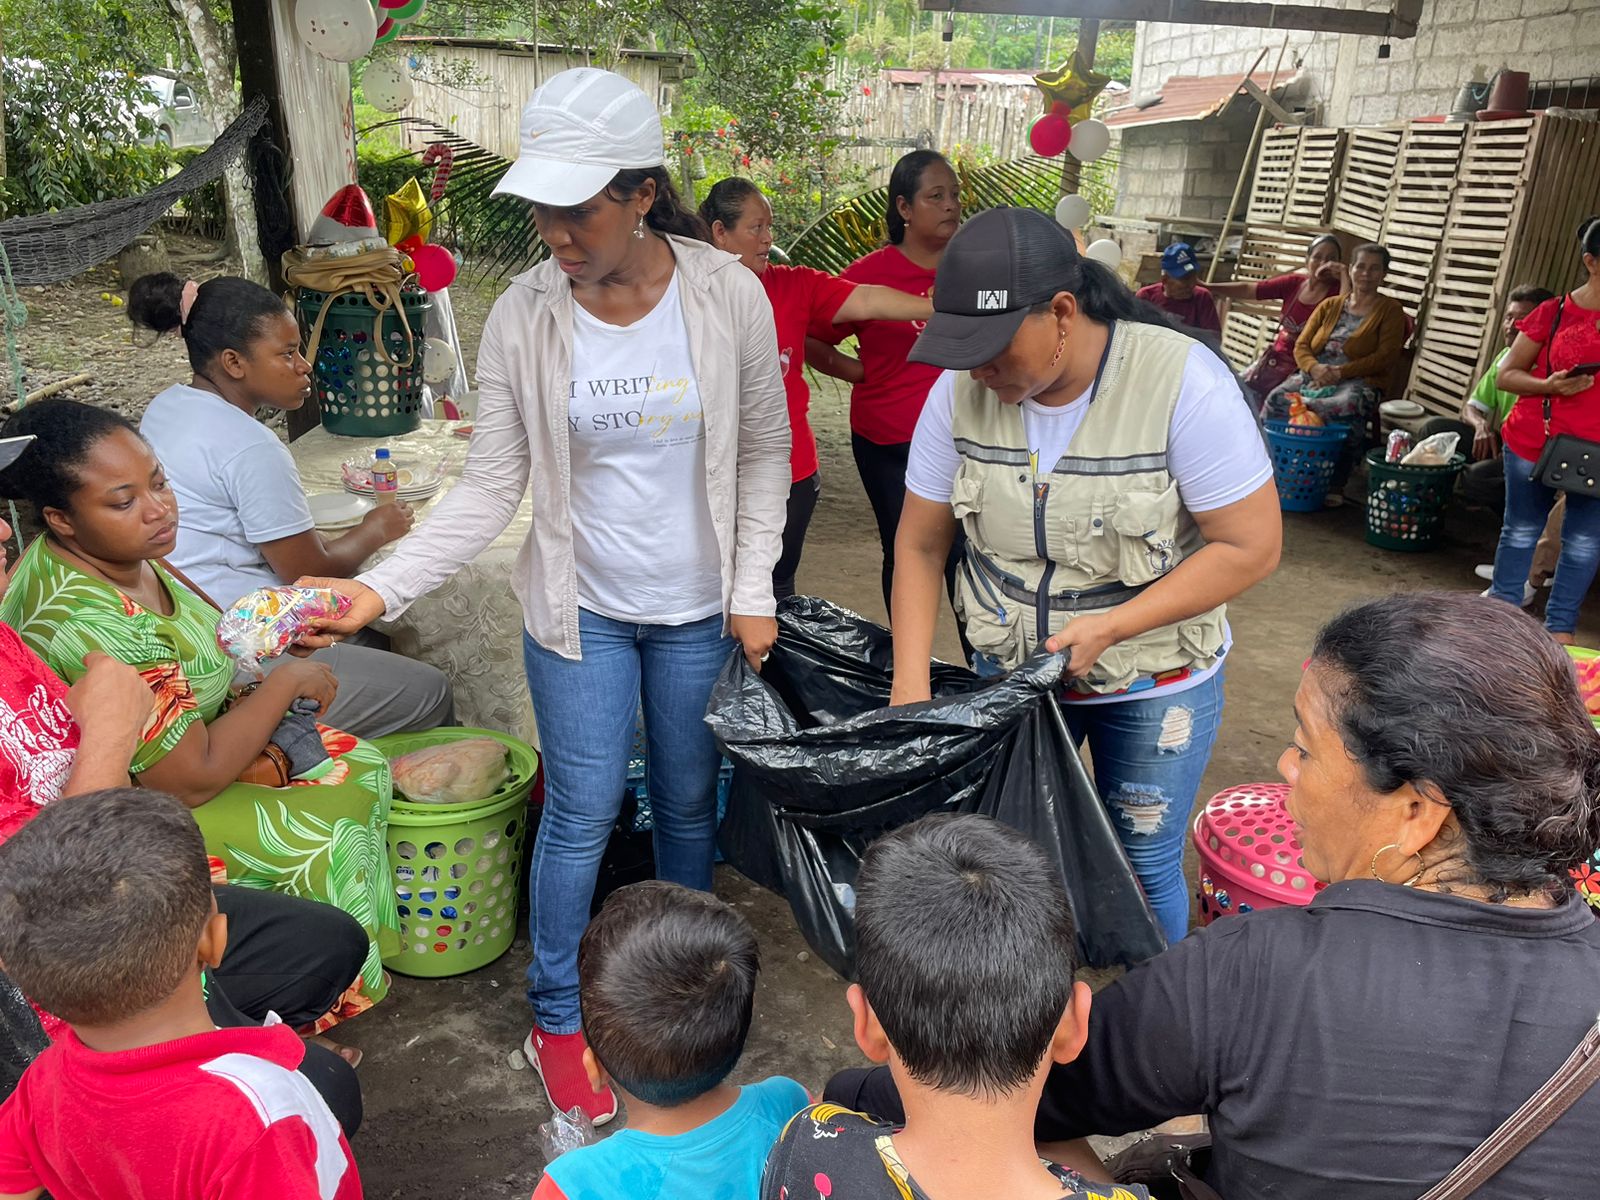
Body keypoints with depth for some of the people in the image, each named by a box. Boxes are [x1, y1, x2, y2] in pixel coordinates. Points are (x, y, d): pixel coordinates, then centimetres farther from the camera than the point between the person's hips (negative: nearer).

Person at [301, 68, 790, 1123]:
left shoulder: (728, 295, -12)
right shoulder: (523, 317, -12)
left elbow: (764, 453, -3)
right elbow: (491, 488, -9)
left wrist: (753, 591, -6)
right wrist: (383, 586, -21)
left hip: (700, 609, 1)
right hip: (581, 608, -1)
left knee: (689, 801, 17)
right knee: (582, 812, 7)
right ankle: (558, 1020, 30)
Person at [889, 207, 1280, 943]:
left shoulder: (1184, 381, -23)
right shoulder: (962, 391, -12)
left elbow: (1252, 545, -18)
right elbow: (920, 545, -5)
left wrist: (1110, 627, -24)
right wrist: (910, 687, -12)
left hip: (1155, 682, -3)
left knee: (1144, 866, 11)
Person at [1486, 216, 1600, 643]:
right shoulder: (1554, 312, -4)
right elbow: (1506, 374, -1)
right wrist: (1549, 385, -18)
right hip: (1535, 439, -2)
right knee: (1522, 529, 11)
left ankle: (1559, 626, 13)